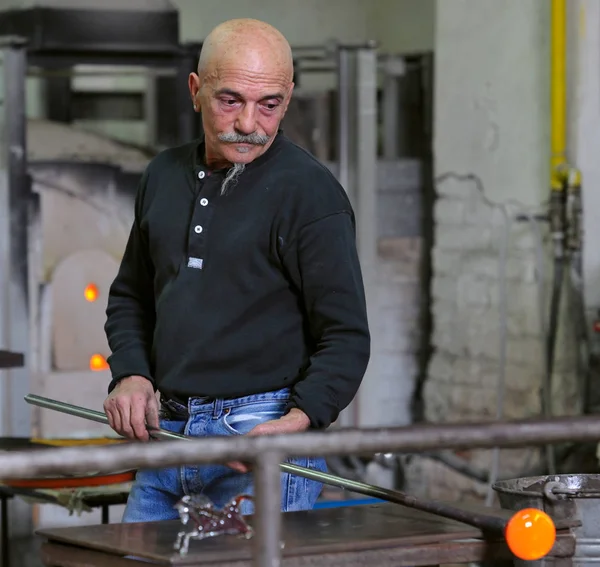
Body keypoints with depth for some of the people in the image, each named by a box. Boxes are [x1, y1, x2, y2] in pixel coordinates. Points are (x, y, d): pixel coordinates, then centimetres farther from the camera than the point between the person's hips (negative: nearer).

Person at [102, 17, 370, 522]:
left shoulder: (309, 192, -9)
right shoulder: (164, 176, 11)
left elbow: (346, 339, -11)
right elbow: (131, 295, 22)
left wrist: (297, 422, -26)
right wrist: (131, 374, 4)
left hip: (266, 433, -6)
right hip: (165, 432, 6)